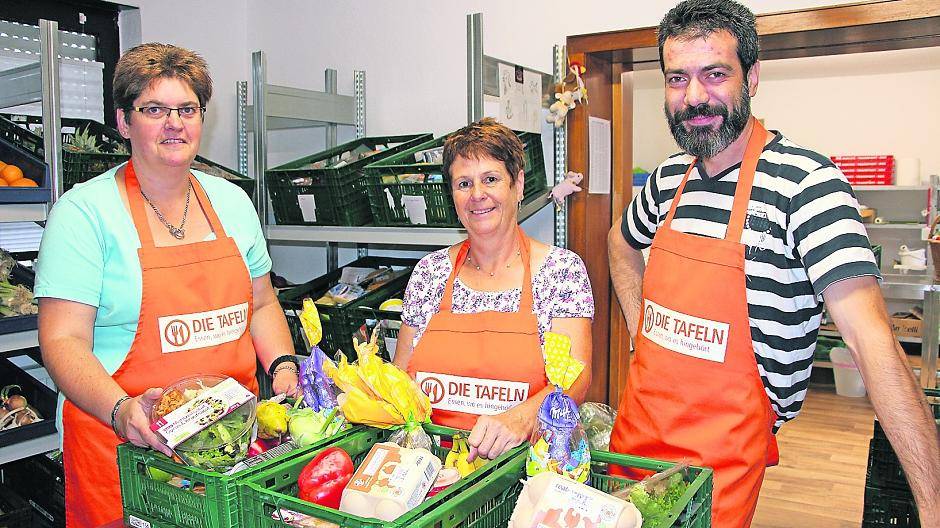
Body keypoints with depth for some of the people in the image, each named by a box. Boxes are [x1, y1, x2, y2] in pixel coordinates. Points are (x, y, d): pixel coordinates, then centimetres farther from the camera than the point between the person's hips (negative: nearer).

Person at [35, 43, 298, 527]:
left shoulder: (231, 201, 7)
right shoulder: (84, 211, -7)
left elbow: (261, 305, 14)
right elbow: (63, 340, -12)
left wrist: (283, 367, -2)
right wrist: (121, 410, -27)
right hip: (123, 445, -4)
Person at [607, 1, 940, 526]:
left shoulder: (805, 181, -18)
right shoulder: (669, 177, 1)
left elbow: (872, 338, -25)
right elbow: (622, 242, 22)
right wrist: (643, 333, 9)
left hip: (726, 451, -6)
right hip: (637, 425, 7)